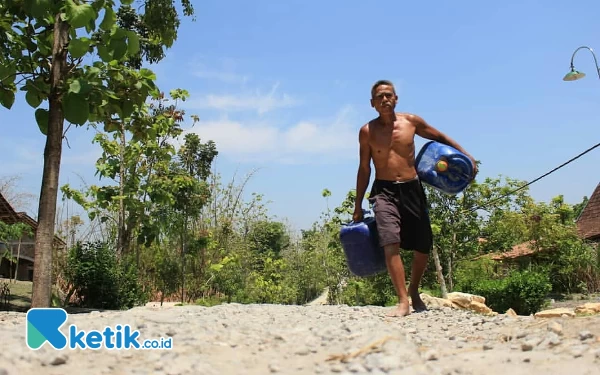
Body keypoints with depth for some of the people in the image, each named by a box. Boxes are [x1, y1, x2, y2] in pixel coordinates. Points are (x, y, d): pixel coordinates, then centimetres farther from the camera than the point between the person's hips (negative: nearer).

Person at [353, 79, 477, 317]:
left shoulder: (411, 122, 3)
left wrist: (465, 155, 9)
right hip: (384, 191, -2)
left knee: (423, 247, 8)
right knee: (390, 244, -22)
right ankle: (403, 302, -17)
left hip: (412, 189, 3)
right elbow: (364, 169, 6)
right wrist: (358, 206, 6)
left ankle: (414, 292, 33)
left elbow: (441, 138, 18)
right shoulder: (367, 131, 0)